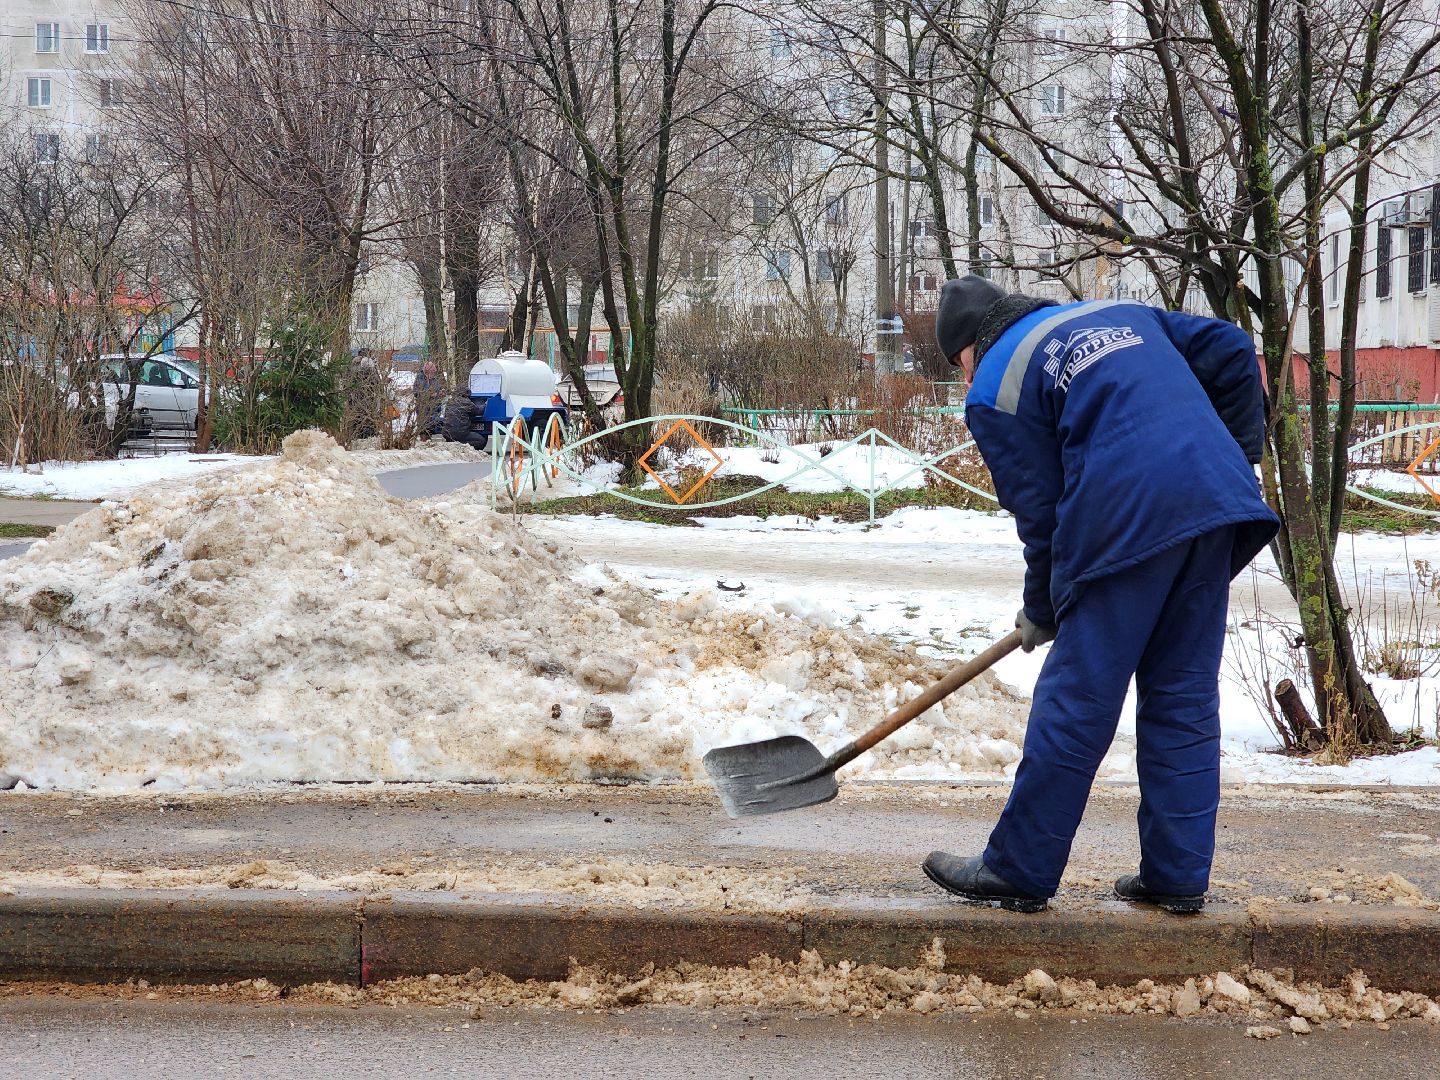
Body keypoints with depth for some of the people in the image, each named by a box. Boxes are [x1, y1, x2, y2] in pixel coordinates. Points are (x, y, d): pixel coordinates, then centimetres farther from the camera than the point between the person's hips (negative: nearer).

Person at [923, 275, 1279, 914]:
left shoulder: (994, 391, 7)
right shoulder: (1119, 313, 26)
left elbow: (1040, 515, 3)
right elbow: (1230, 351, 20)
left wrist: (1042, 614, 17)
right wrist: (1239, 457, 25)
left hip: (1127, 524, -7)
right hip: (1219, 504, 7)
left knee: (1074, 707, 1)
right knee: (1186, 701, 13)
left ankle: (1018, 871, 10)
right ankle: (1177, 876, 16)